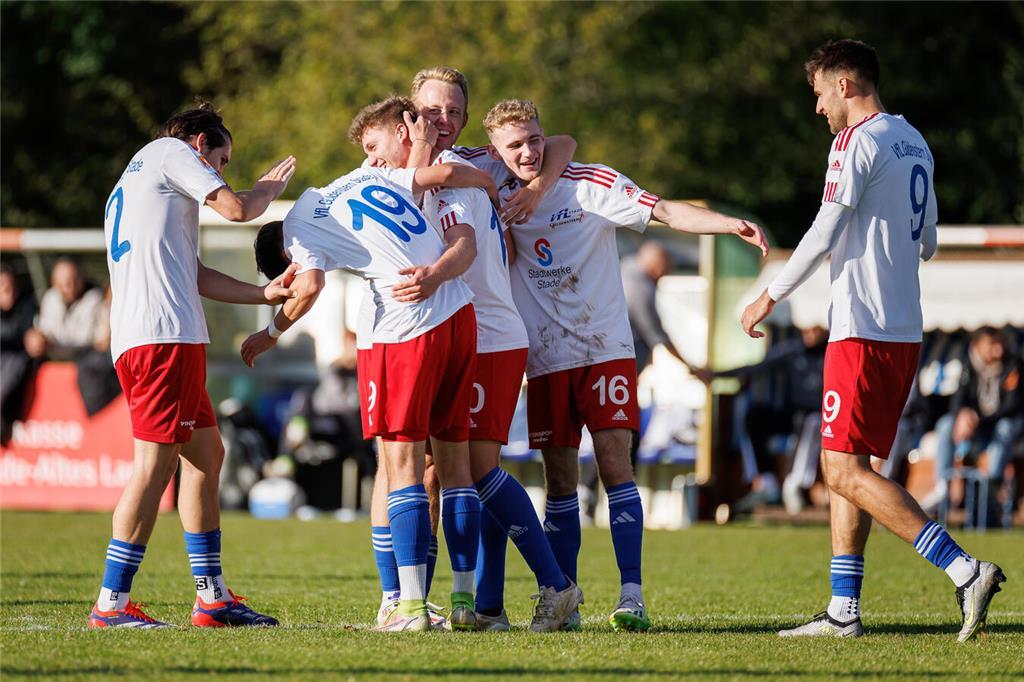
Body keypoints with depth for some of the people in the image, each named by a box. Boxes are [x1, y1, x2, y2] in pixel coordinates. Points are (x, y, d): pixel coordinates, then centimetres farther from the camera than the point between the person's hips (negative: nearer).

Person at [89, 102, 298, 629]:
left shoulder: (132, 183, 31)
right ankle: (112, 603, -13)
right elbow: (237, 208, -5)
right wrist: (269, 189, 17)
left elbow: (196, 276, 25)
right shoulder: (171, 152, 5)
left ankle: (212, 596, 17)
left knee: (206, 453, 15)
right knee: (156, 463, -11)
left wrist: (266, 293, 22)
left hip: (139, 339, 10)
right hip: (163, 334, -10)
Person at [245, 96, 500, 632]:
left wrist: (271, 334, 9)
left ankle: (411, 604, -9)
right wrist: (490, 184, 30)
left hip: (404, 331, -6)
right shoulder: (374, 177, 20)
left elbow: (309, 287, -7)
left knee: (402, 463, -3)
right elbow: (444, 173, 11)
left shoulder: (300, 222, 4)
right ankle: (464, 600, 10)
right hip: (459, 315, 6)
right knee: (454, 462, 10)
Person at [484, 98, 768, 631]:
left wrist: (731, 225, -24)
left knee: (614, 463, -11)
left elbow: (666, 212, -11)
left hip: (605, 348, -2)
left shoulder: (593, 184, -4)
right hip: (545, 360, 3)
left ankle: (631, 596, -14)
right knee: (560, 480, 4)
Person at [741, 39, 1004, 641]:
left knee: (846, 470, -11)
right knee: (847, 467, 13)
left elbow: (825, 235, -13)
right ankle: (844, 612, 11)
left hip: (863, 331, -10)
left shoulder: (857, 141, -11)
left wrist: (771, 296, -3)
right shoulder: (915, 143, 16)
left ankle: (966, 571, -20)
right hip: (906, 329, 10)